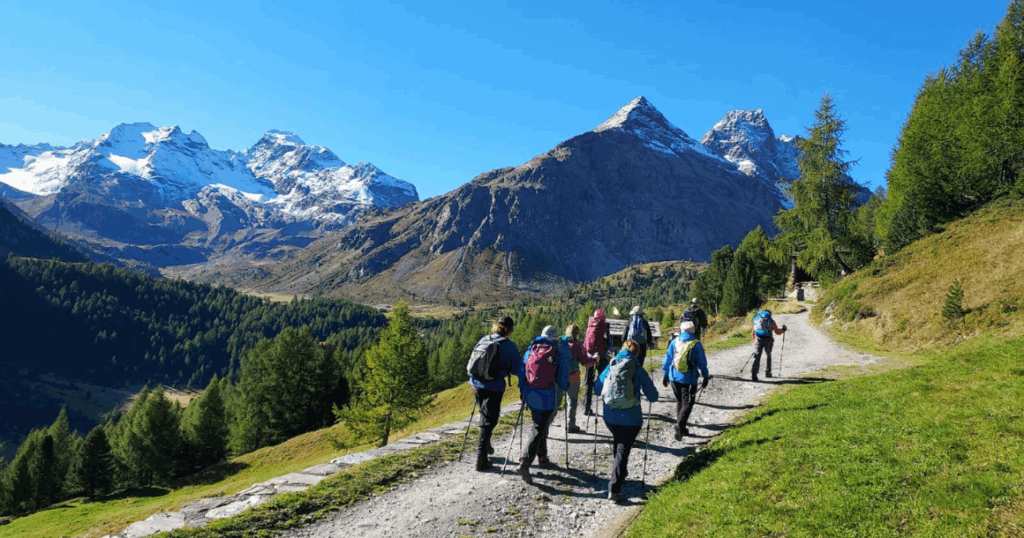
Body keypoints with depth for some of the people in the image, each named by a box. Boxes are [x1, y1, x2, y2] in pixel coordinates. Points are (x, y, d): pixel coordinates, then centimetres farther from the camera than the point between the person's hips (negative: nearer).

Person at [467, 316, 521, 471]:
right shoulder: (509, 345, -9)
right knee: (488, 422, 1)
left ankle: (486, 448, 38)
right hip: (494, 388, -6)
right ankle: (481, 461, 1)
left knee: (485, 417, 25)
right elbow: (517, 369, -5)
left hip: (477, 385, 6)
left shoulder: (483, 340, 7)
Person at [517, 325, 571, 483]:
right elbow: (563, 381, -1)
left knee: (539, 426, 23)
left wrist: (522, 391, 19)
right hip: (547, 397, -5)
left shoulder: (530, 350, 6)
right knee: (539, 429, -2)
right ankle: (525, 462, -16)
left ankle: (542, 458, 33)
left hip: (530, 394, 5)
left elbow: (521, 372, 9)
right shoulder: (559, 355, -5)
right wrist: (564, 388, 21)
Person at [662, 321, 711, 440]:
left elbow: (668, 359, 6)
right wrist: (705, 377, 10)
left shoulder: (674, 342, 2)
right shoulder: (697, 344, -7)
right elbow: (702, 363, -2)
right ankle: (680, 425, -21)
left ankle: (681, 428, 24)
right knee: (687, 404, 0)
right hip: (689, 379, -4)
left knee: (679, 402, 18)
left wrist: (665, 374, 16)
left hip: (674, 377, 4)